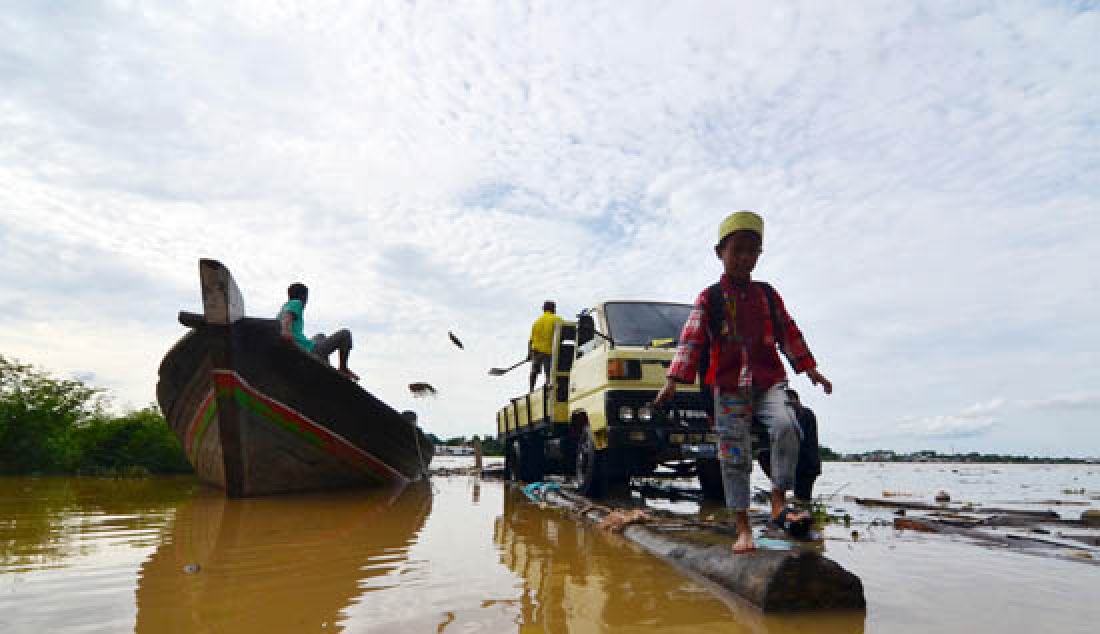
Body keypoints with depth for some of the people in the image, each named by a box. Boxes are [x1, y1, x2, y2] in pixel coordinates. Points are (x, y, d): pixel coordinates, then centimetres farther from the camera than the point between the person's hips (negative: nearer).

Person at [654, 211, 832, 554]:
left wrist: (810, 368, 16)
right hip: (728, 387, -2)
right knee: (733, 455, -1)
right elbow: (691, 339, -2)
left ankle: (778, 504, -11)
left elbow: (789, 332, 19)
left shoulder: (767, 294, 13)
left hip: (769, 381, 2)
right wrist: (673, 380, -10)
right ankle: (743, 528, 9)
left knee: (786, 426, -25)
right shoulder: (709, 298, 4)